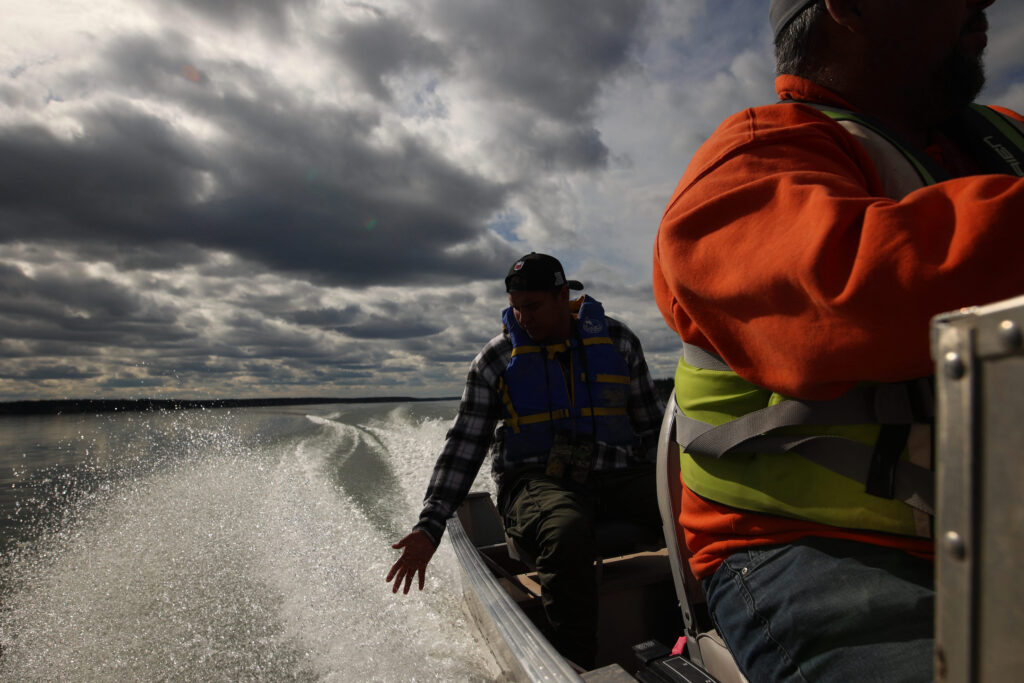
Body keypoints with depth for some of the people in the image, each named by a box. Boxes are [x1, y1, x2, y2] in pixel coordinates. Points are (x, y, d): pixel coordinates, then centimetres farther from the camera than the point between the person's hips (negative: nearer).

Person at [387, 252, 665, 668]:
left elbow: (651, 421, 15)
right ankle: (574, 667, -24)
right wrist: (430, 527, -5)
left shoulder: (616, 340, 8)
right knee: (565, 532, -37)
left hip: (620, 475, 3)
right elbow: (464, 445, 2)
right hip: (537, 480, -2)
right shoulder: (496, 358, 4)